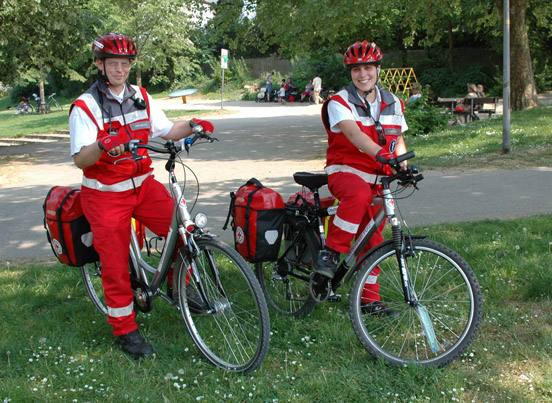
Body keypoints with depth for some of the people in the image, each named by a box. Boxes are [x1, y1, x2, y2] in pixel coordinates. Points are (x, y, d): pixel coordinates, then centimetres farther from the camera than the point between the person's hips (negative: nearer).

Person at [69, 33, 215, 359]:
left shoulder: (141, 98, 5)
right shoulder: (86, 106, -12)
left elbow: (167, 131, 10)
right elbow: (80, 159, -19)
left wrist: (192, 126, -9)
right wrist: (102, 146, -40)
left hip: (143, 185, 5)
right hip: (106, 194, -4)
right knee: (115, 264, 0)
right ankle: (125, 329, 15)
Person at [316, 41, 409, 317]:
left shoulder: (393, 104, 9)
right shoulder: (339, 102, -10)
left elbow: (398, 140, 19)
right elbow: (353, 133, -29)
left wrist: (403, 166, -1)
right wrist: (379, 153, -46)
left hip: (378, 180, 5)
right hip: (345, 171, -5)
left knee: (372, 240, 7)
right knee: (359, 194, -40)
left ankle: (370, 299, 20)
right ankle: (330, 253, -25)